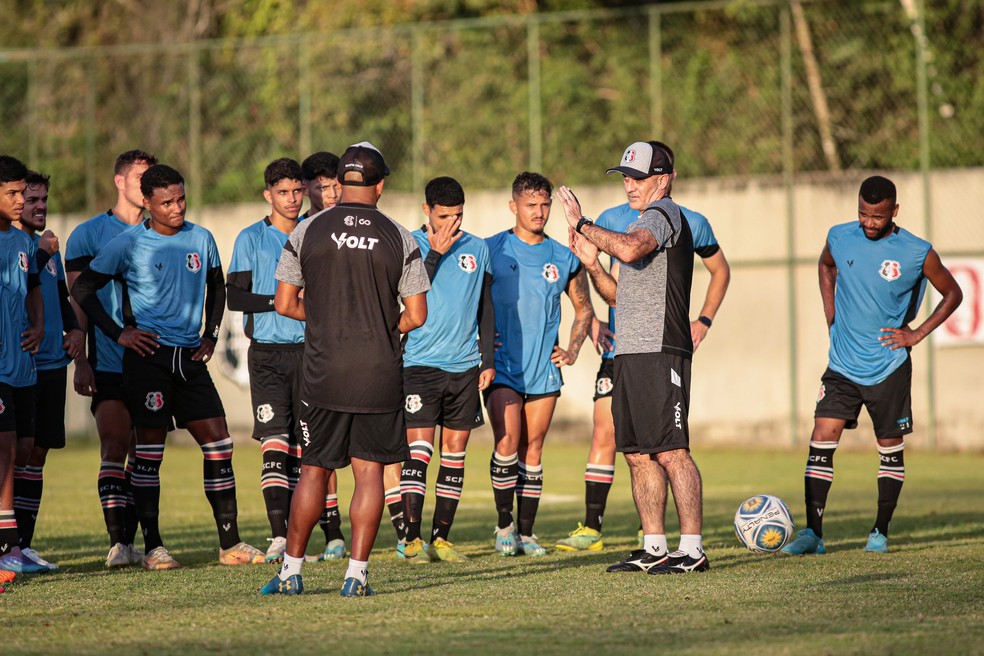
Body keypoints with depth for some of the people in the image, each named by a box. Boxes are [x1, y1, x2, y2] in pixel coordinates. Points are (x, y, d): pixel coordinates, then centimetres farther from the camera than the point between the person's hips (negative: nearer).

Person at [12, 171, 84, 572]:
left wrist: (75, 329, 11)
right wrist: (41, 254, -21)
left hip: (52, 363, 8)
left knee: (37, 453, 8)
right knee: (20, 449, -11)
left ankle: (24, 543, 13)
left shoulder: (48, 246, 17)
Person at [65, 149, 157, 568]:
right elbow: (77, 302, 0)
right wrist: (81, 361, -7)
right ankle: (118, 542, -15)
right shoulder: (88, 235, 2)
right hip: (109, 362, -4)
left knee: (143, 453, 4)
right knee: (114, 447, -12)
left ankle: (130, 540, 10)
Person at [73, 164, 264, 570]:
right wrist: (118, 334, -5)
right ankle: (152, 547, 3)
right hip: (149, 355, -5)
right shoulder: (128, 244, -5)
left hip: (190, 357, 5)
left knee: (219, 444, 0)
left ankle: (230, 544, 6)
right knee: (149, 449, -2)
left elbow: (216, 288, 25)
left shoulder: (201, 239, 9)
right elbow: (83, 289, 0)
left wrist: (210, 335, 14)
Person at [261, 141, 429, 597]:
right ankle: (357, 573, 0)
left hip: (323, 373, 1)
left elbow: (285, 304, 1)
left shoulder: (307, 232, -1)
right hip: (380, 373, -1)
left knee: (314, 469, 8)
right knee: (369, 470, 3)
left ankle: (291, 571, 9)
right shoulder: (400, 239, -2)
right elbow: (416, 315, -2)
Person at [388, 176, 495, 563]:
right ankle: (412, 539, -10)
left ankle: (441, 538, 10)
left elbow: (487, 308, 15)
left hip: (465, 365, 4)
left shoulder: (477, 249, 10)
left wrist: (488, 360, 9)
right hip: (421, 362, -4)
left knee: (455, 451, 5)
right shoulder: (412, 245, -1)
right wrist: (437, 252, -15)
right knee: (418, 450, -10)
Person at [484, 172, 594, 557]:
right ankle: (504, 525, 1)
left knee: (532, 452, 6)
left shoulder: (565, 259, 8)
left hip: (544, 368, 3)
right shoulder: (491, 250, 1)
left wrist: (572, 350, 8)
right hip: (501, 366, -3)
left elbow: (584, 310, 21)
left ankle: (526, 532, 14)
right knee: (507, 443, -15)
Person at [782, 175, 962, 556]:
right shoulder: (840, 238, -2)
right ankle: (813, 533, -10)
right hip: (842, 365, 2)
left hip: (889, 367, -2)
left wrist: (917, 334, -4)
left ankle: (880, 533, 19)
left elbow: (952, 294, 4)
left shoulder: (917, 253, -10)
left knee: (890, 449, 6)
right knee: (821, 439, -10)